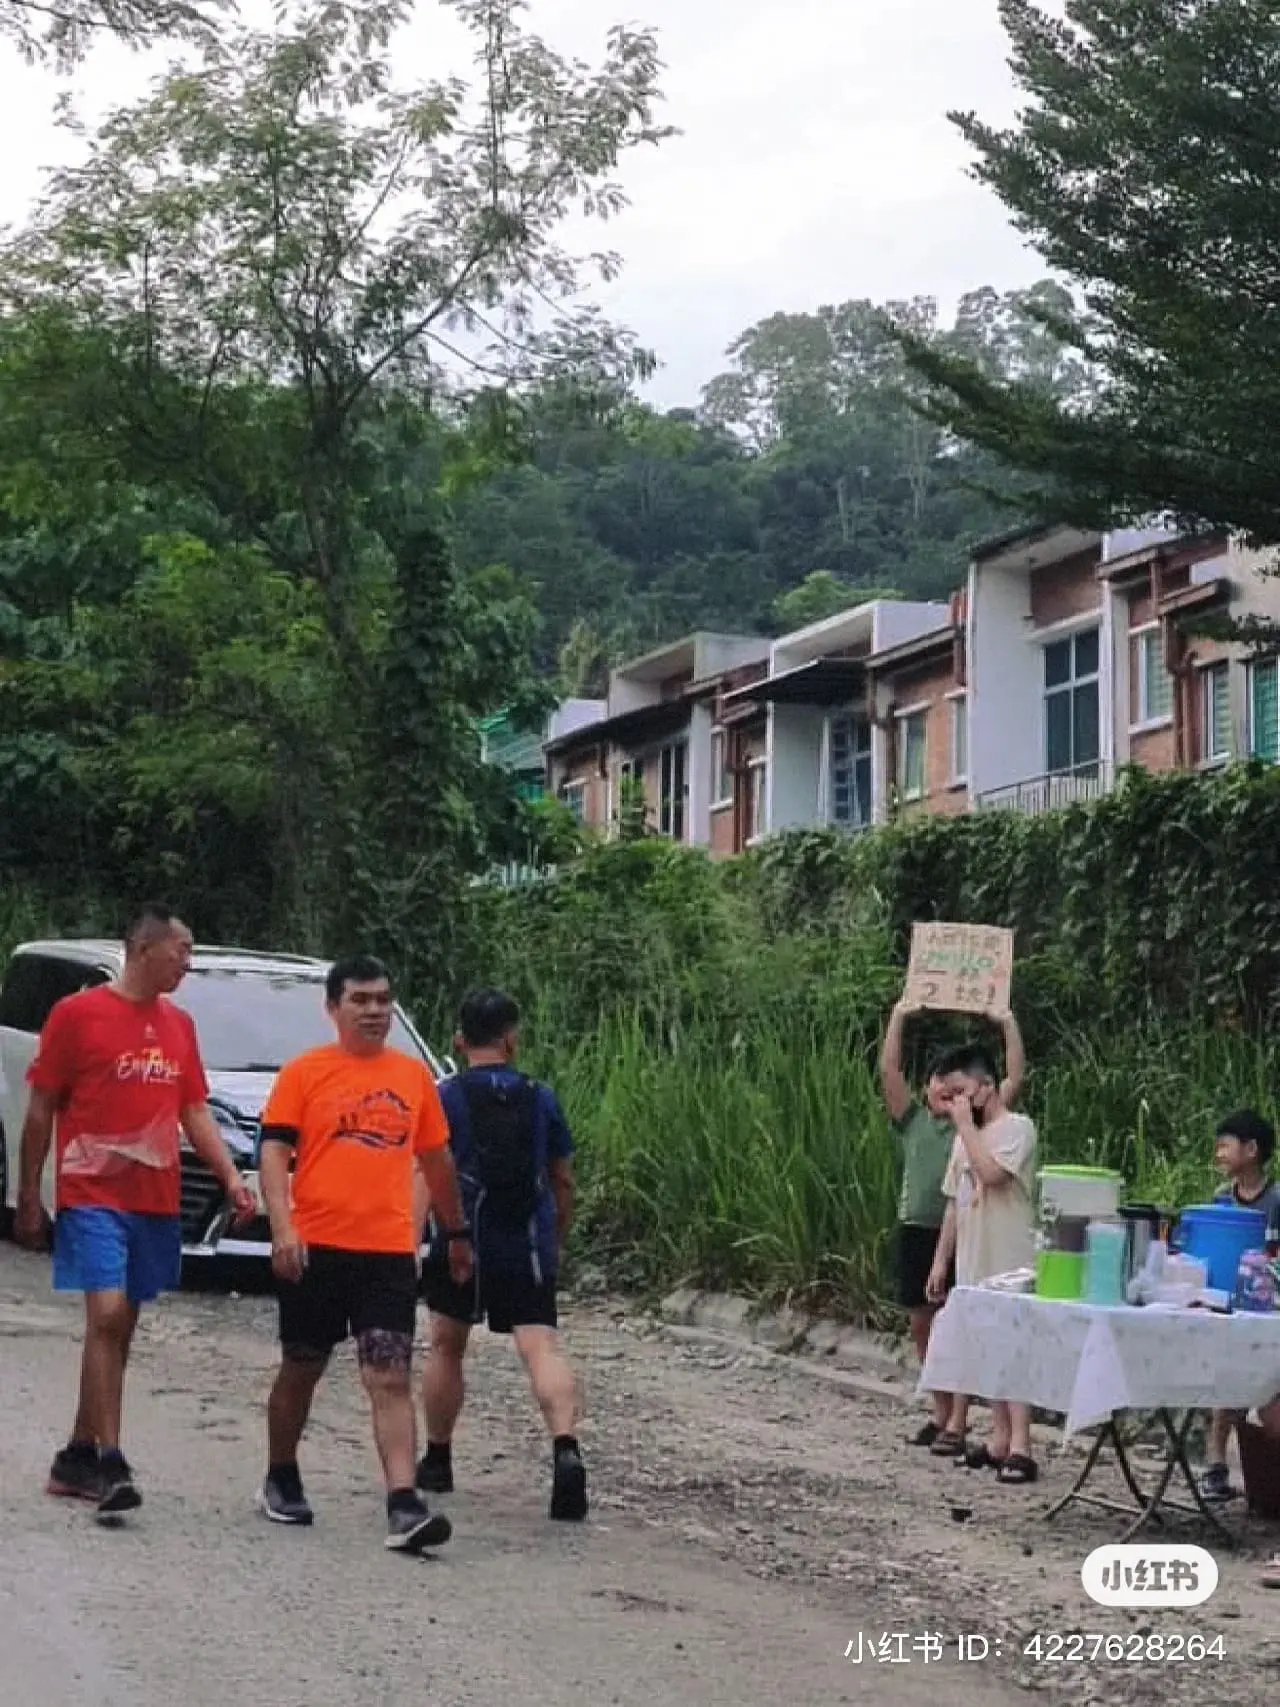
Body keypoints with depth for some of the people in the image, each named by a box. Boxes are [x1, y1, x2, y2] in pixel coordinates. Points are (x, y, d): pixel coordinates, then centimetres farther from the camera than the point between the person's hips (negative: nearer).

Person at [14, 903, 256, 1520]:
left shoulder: (179, 1025, 12)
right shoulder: (76, 1013, -5)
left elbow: (195, 1112, 16)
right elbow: (40, 1111, -2)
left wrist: (231, 1178, 2)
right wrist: (28, 1199, -4)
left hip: (156, 1202, 6)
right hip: (93, 1196, -6)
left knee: (121, 1327, 9)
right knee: (108, 1313, -17)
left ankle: (76, 1457, 19)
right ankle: (109, 1461, -18)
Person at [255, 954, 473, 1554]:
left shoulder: (414, 1076, 10)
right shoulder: (304, 1073, 0)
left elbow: (435, 1159, 20)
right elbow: (275, 1150, -5)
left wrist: (458, 1232, 24)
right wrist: (282, 1226, -18)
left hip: (389, 1252, 1)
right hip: (316, 1249, -1)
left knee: (391, 1380, -8)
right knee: (300, 1370, 13)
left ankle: (404, 1508, -16)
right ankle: (281, 1482, 33)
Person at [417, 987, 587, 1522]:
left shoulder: (446, 1098, -1)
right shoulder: (541, 1099, 8)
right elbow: (563, 1181, 14)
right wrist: (556, 1239, 28)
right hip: (528, 1248, 1)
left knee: (446, 1346, 17)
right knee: (541, 1348, -7)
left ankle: (437, 1461, 27)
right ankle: (566, 1448, -30)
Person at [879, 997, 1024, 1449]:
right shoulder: (913, 1120, 11)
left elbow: (1015, 1078, 1)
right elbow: (888, 1070, 4)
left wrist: (1008, 1024, -1)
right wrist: (899, 1016, 2)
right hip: (918, 1229, 3)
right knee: (921, 1323, 9)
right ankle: (942, 1412, 21)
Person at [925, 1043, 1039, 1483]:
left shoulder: (1017, 1128, -10)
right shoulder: (966, 1137, 14)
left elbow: (990, 1172, -27)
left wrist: (966, 1124, -16)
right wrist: (940, 1260, 16)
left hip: (1010, 1264, -8)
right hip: (972, 1264, 8)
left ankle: (1019, 1446, -12)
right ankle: (999, 1441, 13)